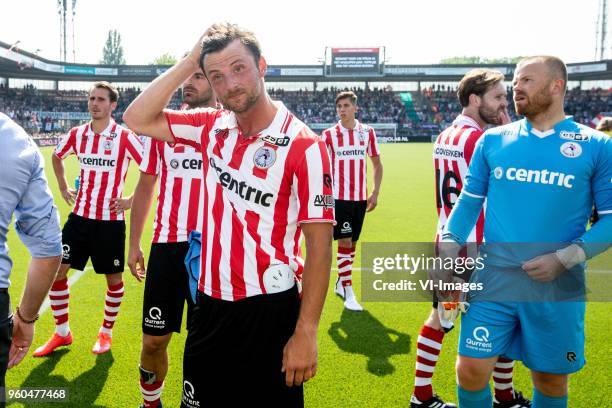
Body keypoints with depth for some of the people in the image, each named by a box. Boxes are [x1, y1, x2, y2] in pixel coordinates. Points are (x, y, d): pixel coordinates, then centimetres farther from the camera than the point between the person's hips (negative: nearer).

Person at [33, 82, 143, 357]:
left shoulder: (124, 137, -12)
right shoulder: (77, 134, 3)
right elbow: (56, 156, 24)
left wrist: (133, 200, -12)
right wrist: (63, 189, 16)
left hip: (110, 219, -4)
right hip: (80, 215, 4)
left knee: (113, 278, 7)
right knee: (56, 269, 3)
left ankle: (106, 332, 29)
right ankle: (61, 333, 20)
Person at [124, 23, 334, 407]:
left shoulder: (303, 146, -15)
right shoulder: (212, 127, 2)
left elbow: (319, 245, -14)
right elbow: (137, 119, 2)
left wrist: (306, 333, -14)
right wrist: (189, 63, -4)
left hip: (269, 310, -5)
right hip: (209, 304, 5)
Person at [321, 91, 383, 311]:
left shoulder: (367, 132, 5)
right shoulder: (329, 134, -2)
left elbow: (377, 163, 12)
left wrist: (375, 193, 4)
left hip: (360, 197, 3)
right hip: (339, 196, -3)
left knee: (353, 242, 12)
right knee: (344, 243, -7)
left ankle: (341, 283, 30)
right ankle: (349, 294, -1)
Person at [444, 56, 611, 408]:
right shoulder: (493, 140, 5)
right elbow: (469, 201, 11)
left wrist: (566, 258, -14)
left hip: (558, 287, -1)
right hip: (494, 279, 1)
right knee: (471, 370, 0)